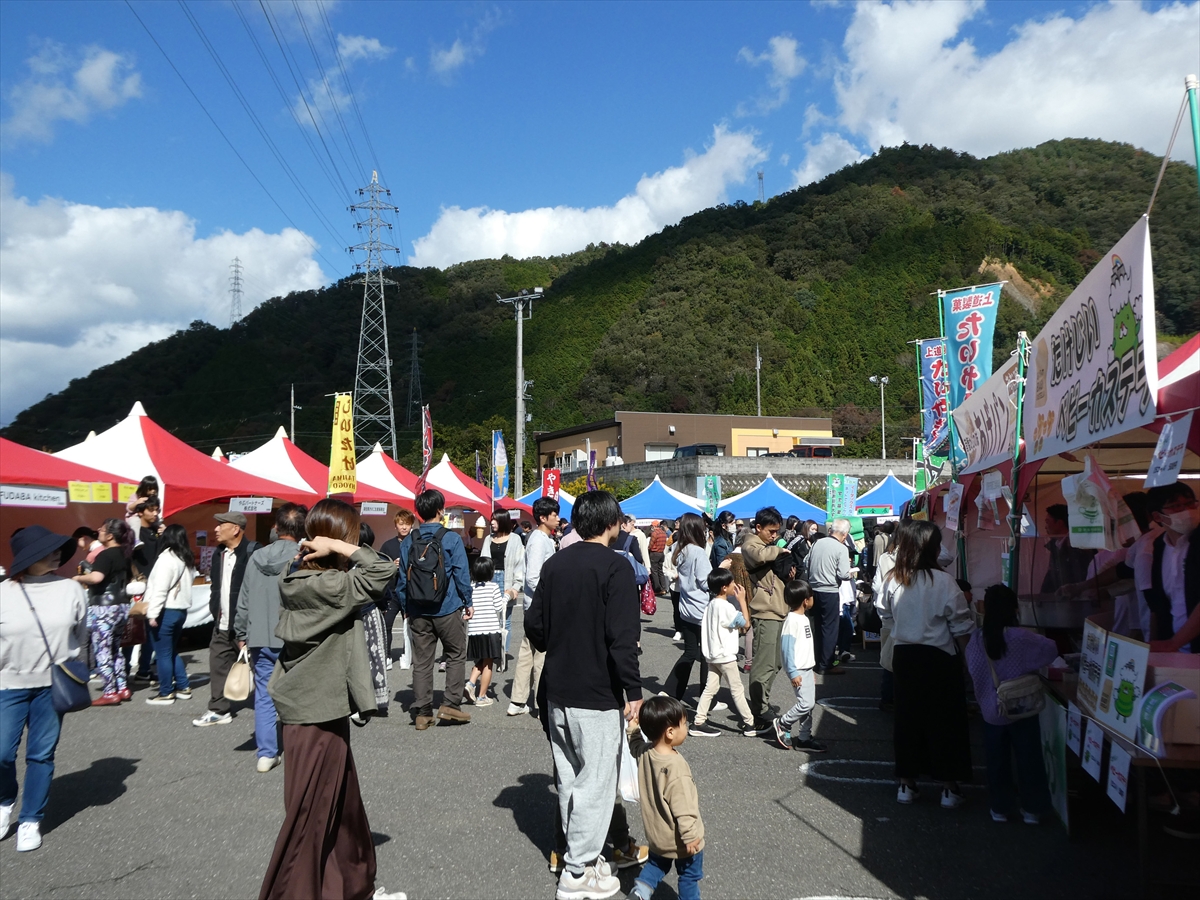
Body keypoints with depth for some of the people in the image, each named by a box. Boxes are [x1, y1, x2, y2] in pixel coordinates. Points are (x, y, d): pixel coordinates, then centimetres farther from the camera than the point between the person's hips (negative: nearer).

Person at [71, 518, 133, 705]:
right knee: (116, 649, 18)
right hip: (121, 605, 9)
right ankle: (122, 688, 20)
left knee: (102, 651, -3)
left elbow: (96, 577, -32)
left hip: (104, 607, -9)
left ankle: (110, 693, -2)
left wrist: (79, 578, -15)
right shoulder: (124, 554, 11)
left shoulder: (106, 555, -16)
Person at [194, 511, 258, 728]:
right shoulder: (219, 554, 14)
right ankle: (218, 710, 21)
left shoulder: (252, 552, -14)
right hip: (222, 625, 8)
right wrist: (214, 610, 12)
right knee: (218, 666, 11)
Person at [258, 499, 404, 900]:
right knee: (310, 814, 4)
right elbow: (383, 570, -27)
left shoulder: (301, 580, 5)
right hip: (316, 714, -10)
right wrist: (337, 547, -23)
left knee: (343, 804, 20)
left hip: (318, 706, 10)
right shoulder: (326, 586, -23)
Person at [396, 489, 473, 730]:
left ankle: (422, 713, 11)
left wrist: (406, 608, 14)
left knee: (421, 662, 8)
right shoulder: (451, 539, -9)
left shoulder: (408, 542, 3)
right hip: (448, 610, -3)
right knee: (456, 656, 12)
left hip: (418, 612, 4)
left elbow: (401, 578, 6)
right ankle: (450, 705, 7)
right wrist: (468, 602, 2)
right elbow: (461, 574, -8)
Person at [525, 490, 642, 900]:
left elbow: (534, 624, 7)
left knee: (568, 778, 17)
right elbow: (622, 636, -20)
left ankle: (579, 854, 28)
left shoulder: (554, 563, 5)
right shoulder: (615, 567, -14)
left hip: (557, 689, 7)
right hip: (597, 693, -7)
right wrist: (633, 689, -13)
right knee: (595, 781, 3)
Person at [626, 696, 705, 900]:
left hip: (656, 833, 7)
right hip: (679, 839, -7)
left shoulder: (644, 753, -11)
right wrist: (690, 835, -20)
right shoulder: (675, 767, -34)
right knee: (689, 875, 16)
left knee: (657, 862, 30)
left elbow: (635, 747, 17)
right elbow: (682, 808, -28)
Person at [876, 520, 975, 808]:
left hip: (903, 655, 4)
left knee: (907, 718, 12)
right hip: (939, 658, -4)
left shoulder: (893, 580, -5)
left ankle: (906, 784, 21)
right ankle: (949, 788, 15)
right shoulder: (943, 582, -16)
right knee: (944, 720, 8)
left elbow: (884, 615, 8)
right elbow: (961, 626, -10)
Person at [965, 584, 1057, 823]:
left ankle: (1000, 808, 23)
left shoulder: (976, 640, -10)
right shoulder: (1022, 638, -18)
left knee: (997, 762, 14)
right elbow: (1051, 649, -6)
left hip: (991, 712, 2)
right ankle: (1032, 809, 21)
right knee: (1028, 760, 12)